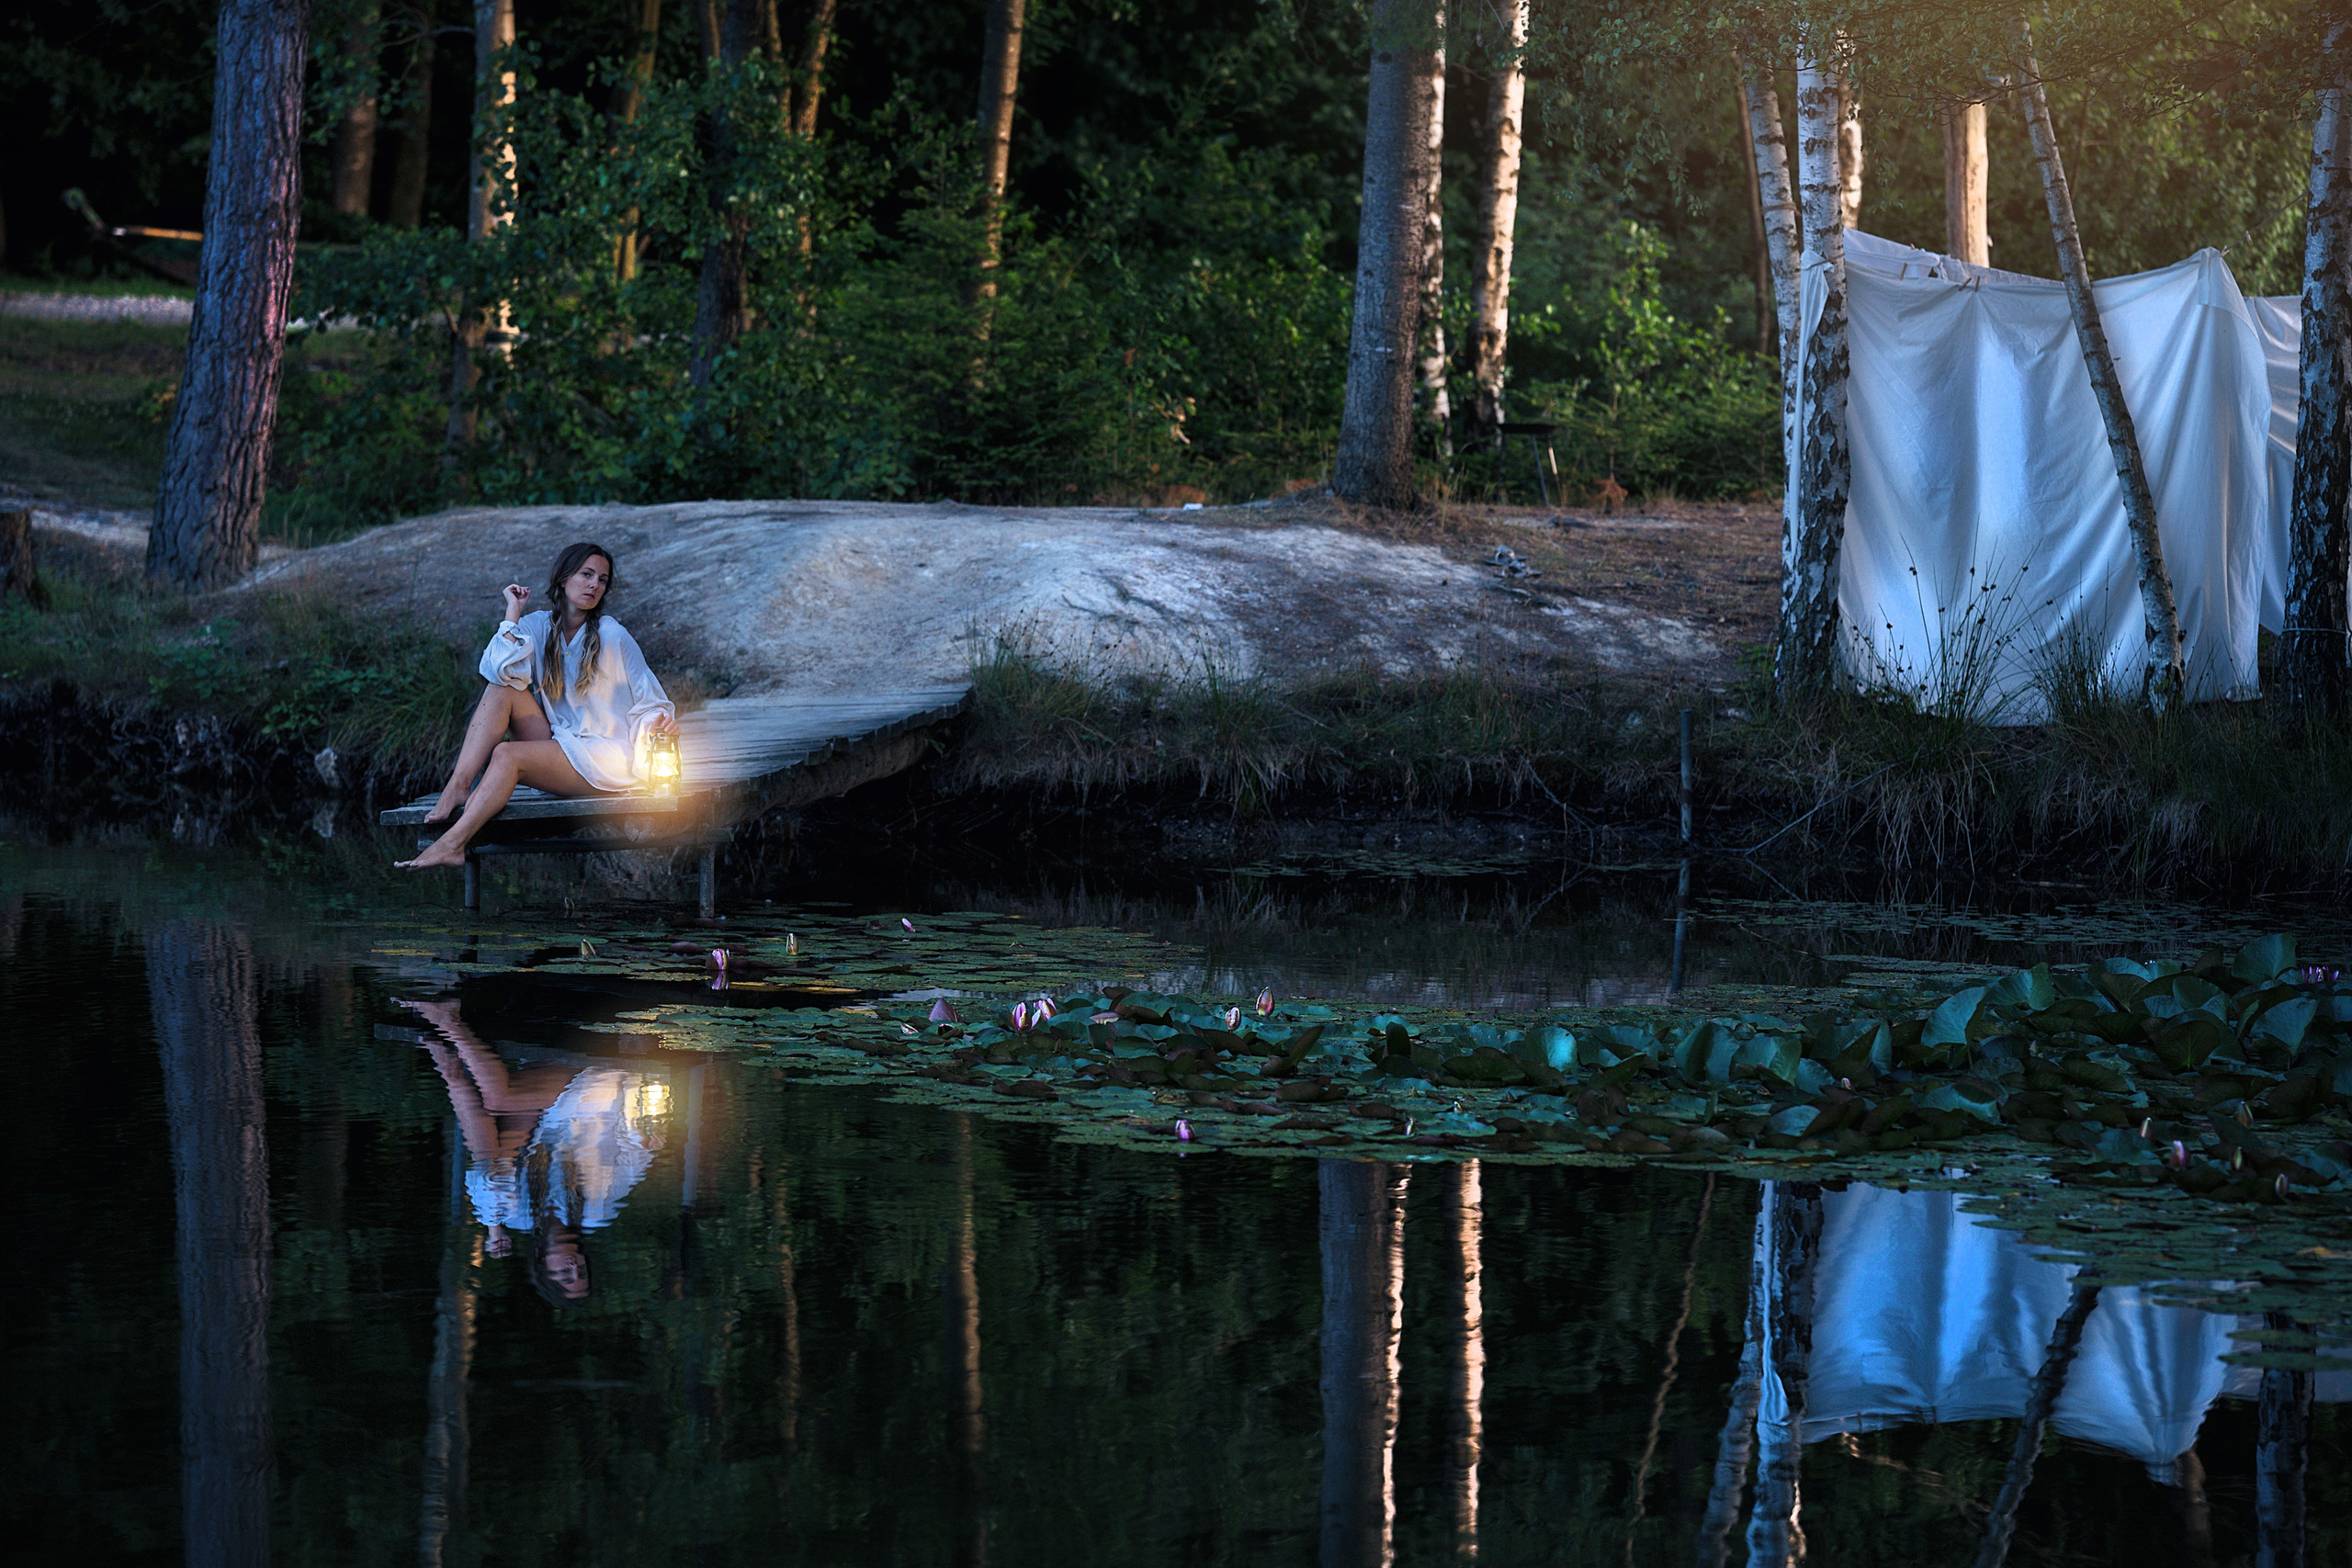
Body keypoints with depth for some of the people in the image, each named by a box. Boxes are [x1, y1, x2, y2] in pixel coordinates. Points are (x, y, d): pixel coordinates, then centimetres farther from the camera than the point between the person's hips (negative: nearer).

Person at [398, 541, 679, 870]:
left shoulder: (613, 636, -2)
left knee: (507, 755, -27)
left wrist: (660, 722, -20)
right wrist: (513, 612, -7)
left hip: (604, 757, -4)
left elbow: (649, 703, 1)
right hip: (557, 745, 4)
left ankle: (453, 844, -39)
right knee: (503, 690, -16)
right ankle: (458, 787, -29)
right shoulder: (538, 626, 6)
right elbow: (503, 670, -13)